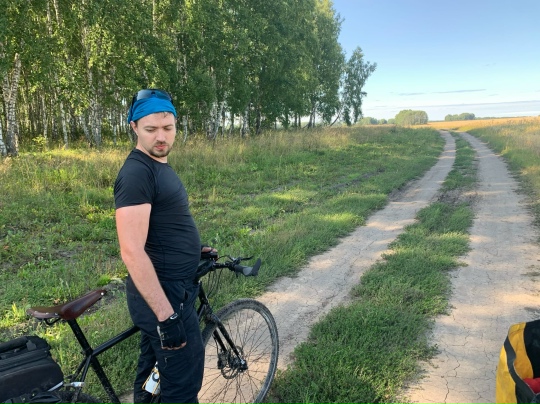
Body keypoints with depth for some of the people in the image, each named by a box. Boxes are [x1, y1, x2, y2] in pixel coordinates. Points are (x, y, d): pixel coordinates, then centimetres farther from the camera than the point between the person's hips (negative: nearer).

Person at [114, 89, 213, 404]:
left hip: (171, 289, 9)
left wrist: (194, 249, 29)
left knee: (153, 371, 23)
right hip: (163, 296, -9)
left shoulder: (160, 165, 9)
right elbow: (132, 251, -27)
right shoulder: (137, 173, -21)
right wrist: (166, 315, -28)